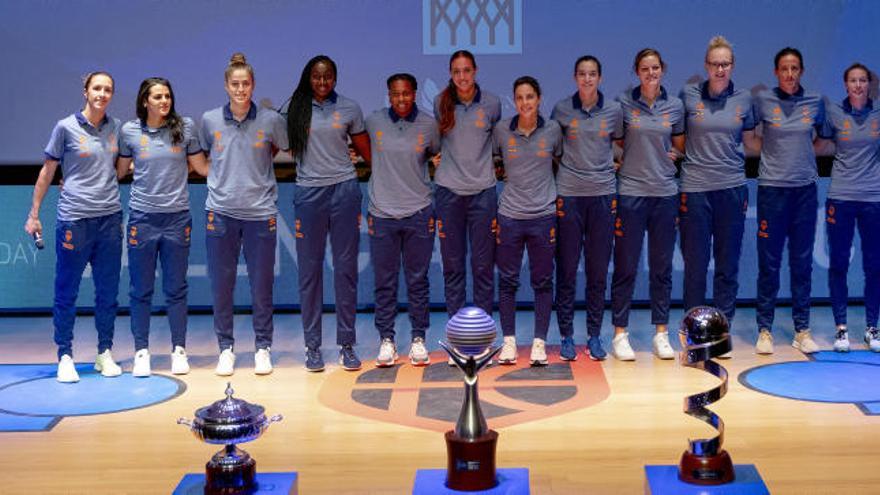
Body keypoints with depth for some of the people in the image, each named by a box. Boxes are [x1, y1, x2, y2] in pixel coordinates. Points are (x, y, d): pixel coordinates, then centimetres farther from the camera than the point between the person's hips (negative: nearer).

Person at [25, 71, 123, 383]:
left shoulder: (115, 127, 8)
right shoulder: (66, 127, -3)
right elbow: (47, 172, 3)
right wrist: (34, 214, 3)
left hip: (110, 217, 4)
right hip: (74, 218, -4)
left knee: (108, 292, 8)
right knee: (66, 292, 2)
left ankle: (105, 353, 19)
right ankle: (65, 357, 11)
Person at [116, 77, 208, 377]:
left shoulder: (185, 127, 1)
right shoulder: (129, 131, 2)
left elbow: (201, 167, 8)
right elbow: (120, 170, 13)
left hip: (177, 217, 0)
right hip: (142, 217, 0)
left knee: (176, 288, 7)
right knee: (140, 290, 5)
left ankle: (179, 350, 17)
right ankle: (141, 352, 14)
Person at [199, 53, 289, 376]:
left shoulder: (271, 120, -2)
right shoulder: (209, 120, 3)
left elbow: (281, 149, 16)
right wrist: (222, 179, 12)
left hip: (260, 212, -1)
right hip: (220, 212, 1)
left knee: (262, 285, 4)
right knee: (221, 285, 5)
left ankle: (263, 348, 18)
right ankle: (226, 348, 17)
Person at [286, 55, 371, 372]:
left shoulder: (349, 109, 5)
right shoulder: (297, 109, 4)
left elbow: (366, 151, 12)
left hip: (344, 190, 0)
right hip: (309, 192, 0)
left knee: (346, 269, 3)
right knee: (310, 271, 3)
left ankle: (347, 344, 10)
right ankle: (312, 346, 10)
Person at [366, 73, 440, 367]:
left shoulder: (428, 126, 1)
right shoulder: (374, 122, 1)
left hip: (418, 213, 0)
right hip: (382, 213, 0)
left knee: (418, 281, 6)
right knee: (385, 282, 4)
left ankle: (418, 339, 15)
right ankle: (386, 340, 14)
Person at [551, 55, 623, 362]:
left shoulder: (613, 111, 4)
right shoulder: (562, 110, 2)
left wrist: (615, 166, 4)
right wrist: (554, 190, 6)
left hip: (603, 195, 1)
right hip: (568, 195, -1)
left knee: (598, 270, 5)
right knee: (566, 269, 2)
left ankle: (594, 336, 14)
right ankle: (566, 336, 10)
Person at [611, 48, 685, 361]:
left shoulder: (675, 107, 7)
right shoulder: (623, 103, -1)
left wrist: (668, 156, 0)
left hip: (665, 193, 3)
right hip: (631, 192, -2)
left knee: (662, 268, 7)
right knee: (625, 267, 1)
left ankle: (661, 333, 15)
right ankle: (620, 333, 9)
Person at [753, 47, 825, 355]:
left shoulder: (815, 102, 6)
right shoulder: (763, 100, -1)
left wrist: (805, 154, 8)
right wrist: (775, 154, 4)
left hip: (805, 188, 2)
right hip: (772, 188, -2)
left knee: (802, 263, 6)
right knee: (769, 263, 0)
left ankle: (802, 330, 13)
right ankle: (764, 329, 8)